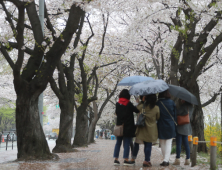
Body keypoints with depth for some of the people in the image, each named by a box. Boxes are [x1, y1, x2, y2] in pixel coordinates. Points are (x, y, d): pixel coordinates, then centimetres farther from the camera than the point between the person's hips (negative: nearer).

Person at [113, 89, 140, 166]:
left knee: (118, 143, 11)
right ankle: (126, 160, -1)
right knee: (127, 143, 0)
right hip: (128, 127, -5)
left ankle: (116, 159, 10)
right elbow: (137, 110, -8)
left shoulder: (117, 104, 2)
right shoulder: (129, 104, -12)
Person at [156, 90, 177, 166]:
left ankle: (166, 160, 15)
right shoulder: (172, 102, -1)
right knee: (168, 143, 3)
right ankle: (166, 160, -8)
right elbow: (175, 114, 3)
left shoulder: (158, 103, -7)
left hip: (161, 126, -1)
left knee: (162, 144, 12)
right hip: (170, 125, 1)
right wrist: (174, 123, 12)